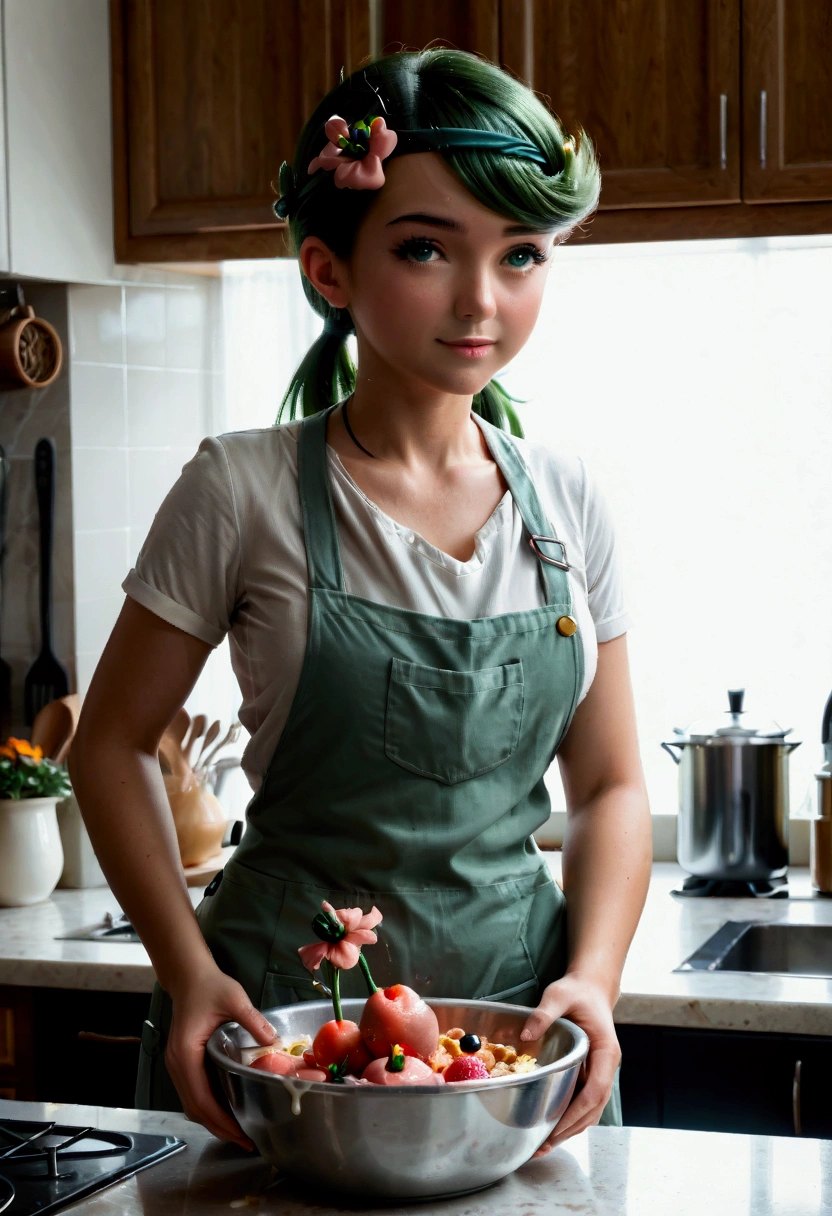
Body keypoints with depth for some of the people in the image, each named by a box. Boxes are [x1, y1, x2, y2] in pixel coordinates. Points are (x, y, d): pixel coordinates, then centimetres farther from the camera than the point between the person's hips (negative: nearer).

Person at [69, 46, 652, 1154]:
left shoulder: (566, 502, 2)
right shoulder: (244, 491, -9)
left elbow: (610, 786, 6)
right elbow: (114, 743, -2)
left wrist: (594, 976, -10)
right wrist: (190, 973, -14)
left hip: (520, 999, 3)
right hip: (285, 1013, -3)